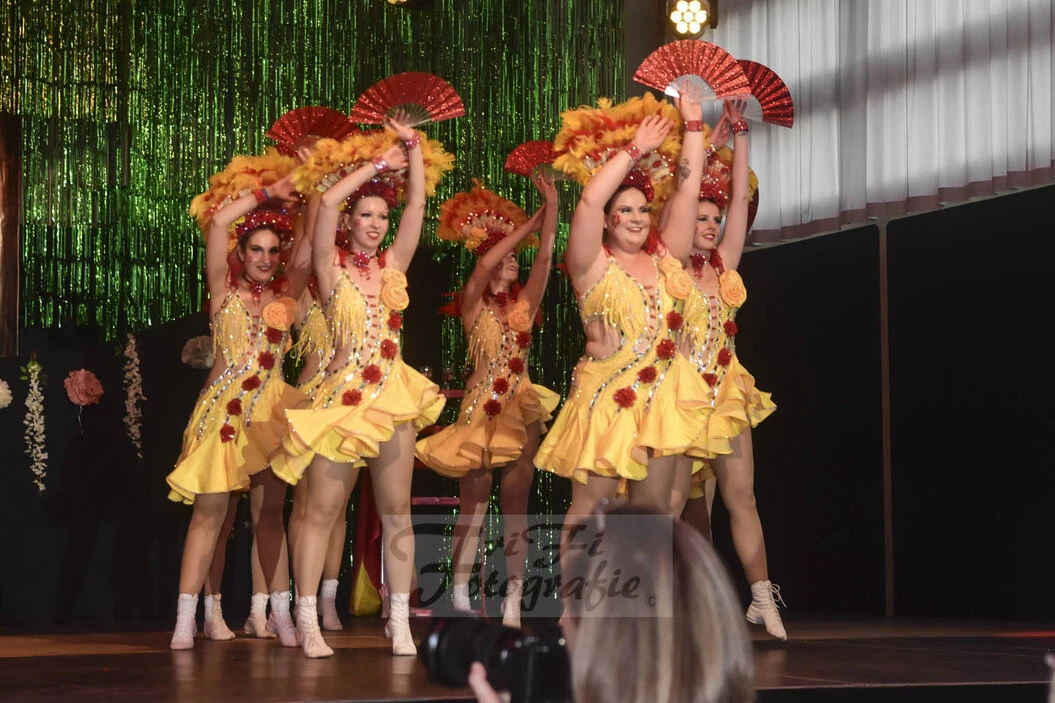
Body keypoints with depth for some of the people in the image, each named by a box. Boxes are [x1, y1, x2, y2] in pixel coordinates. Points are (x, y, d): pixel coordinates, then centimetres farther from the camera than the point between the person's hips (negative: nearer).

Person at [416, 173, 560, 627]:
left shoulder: (524, 303, 10)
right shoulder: (473, 304, 1)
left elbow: (545, 258, -1)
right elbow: (484, 266, -16)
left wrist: (552, 207, -10)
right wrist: (528, 225, -11)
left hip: (520, 408, 3)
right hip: (481, 406, -3)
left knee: (515, 504, 0)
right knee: (473, 502, 0)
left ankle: (514, 597, -1)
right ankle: (460, 593, 6)